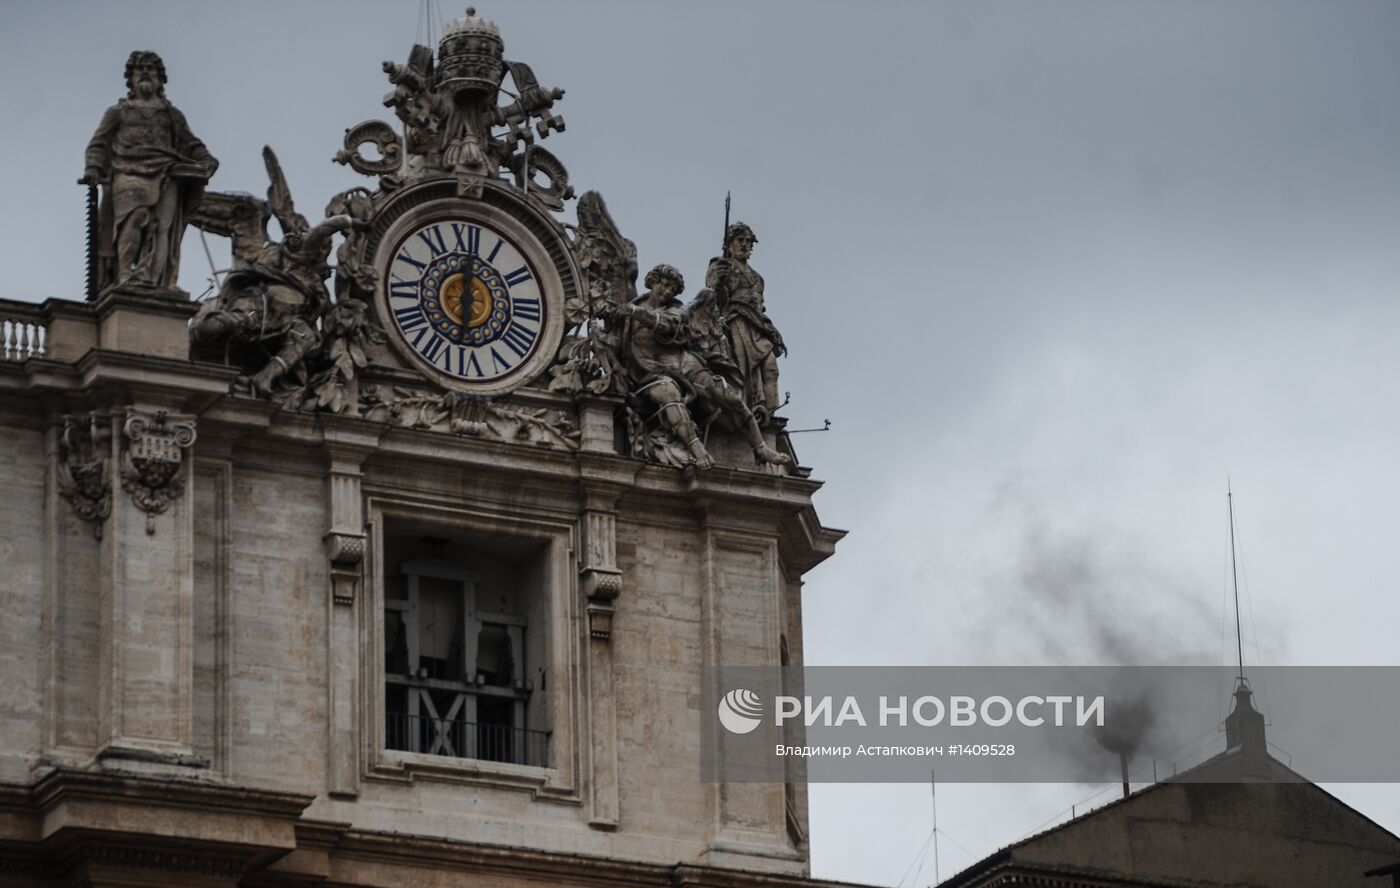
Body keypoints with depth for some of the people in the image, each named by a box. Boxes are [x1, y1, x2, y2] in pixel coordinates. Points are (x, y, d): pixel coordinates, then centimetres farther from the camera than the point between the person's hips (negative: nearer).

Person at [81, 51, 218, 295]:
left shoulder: (172, 115, 30)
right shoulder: (118, 112, 25)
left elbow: (191, 144, 23)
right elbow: (98, 145, 16)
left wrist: (206, 160, 2)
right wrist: (93, 169, -2)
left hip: (165, 176, 2)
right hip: (129, 173, -2)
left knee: (163, 225, -18)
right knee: (133, 218, -26)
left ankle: (155, 282, -29)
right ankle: (126, 276, -34)